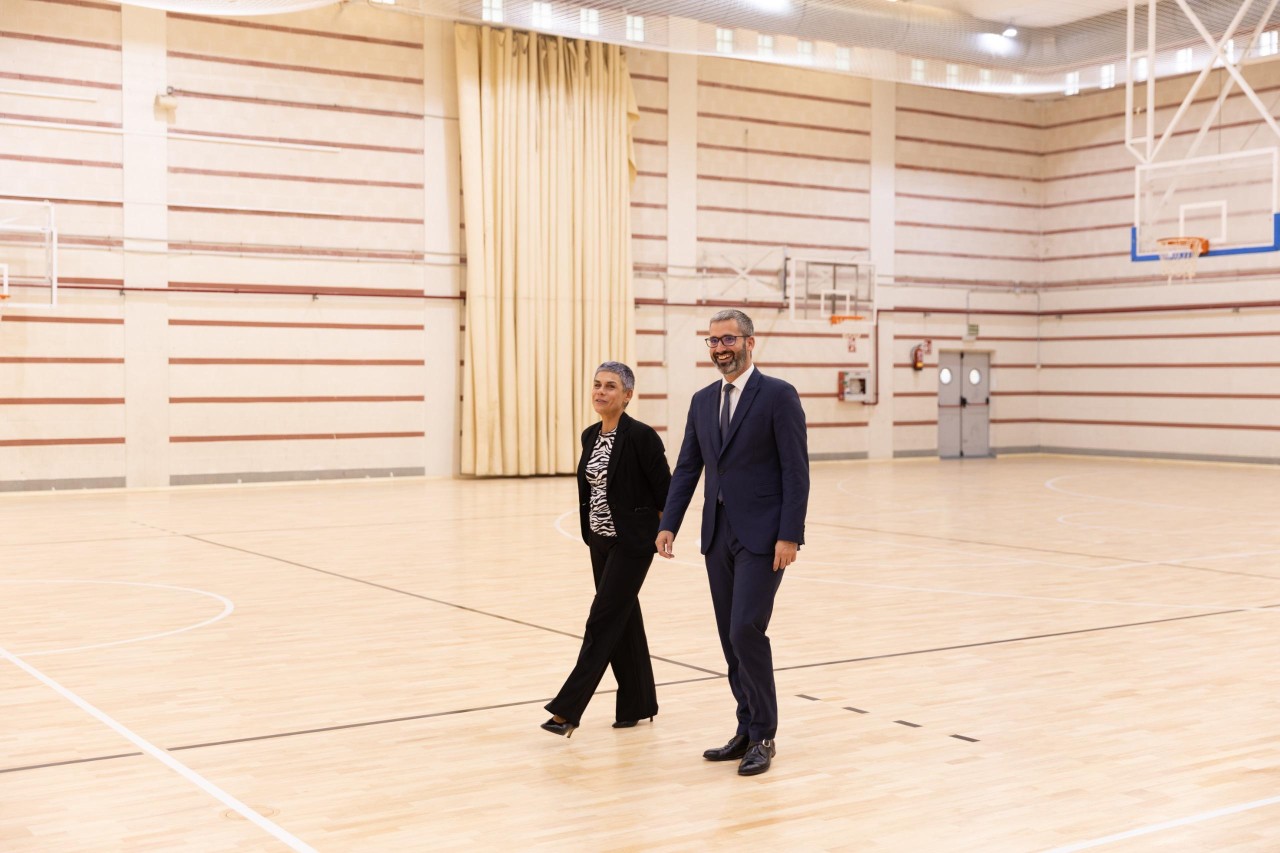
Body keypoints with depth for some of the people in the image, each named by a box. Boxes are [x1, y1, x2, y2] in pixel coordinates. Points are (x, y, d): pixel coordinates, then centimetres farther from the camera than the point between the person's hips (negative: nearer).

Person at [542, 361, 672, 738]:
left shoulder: (641, 436, -16)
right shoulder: (590, 436, 7)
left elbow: (665, 492, -12)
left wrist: (663, 535, -6)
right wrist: (593, 533, 18)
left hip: (632, 544, -8)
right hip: (601, 542, 8)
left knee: (603, 621, -7)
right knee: (623, 621, 13)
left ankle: (568, 708, -7)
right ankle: (637, 704, 23)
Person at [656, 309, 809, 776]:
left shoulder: (778, 395, -7)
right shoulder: (703, 401, 12)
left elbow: (796, 471, -11)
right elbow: (687, 468, 12)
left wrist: (790, 536, -17)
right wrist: (668, 524, 1)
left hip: (761, 536, -7)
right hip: (718, 535, 7)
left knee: (747, 631, -12)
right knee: (731, 637, 10)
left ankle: (763, 736, 1)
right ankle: (748, 730, 21)